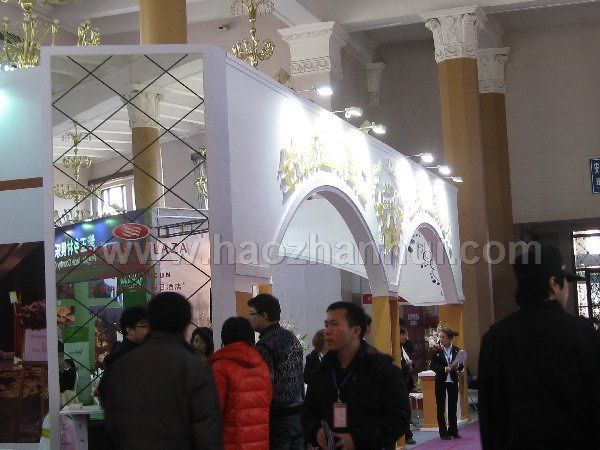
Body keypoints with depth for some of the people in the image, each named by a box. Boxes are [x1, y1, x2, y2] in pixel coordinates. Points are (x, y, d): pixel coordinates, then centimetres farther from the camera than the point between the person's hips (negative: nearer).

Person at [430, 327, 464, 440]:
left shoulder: (457, 350, -1)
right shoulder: (437, 351, -6)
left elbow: (461, 367, 3)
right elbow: (432, 366, -7)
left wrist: (456, 366, -19)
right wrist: (445, 369, -19)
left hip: (453, 381, 2)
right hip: (441, 381, -2)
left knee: (453, 407, 8)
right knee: (441, 407, 2)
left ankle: (453, 431, 18)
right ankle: (443, 432, 9)